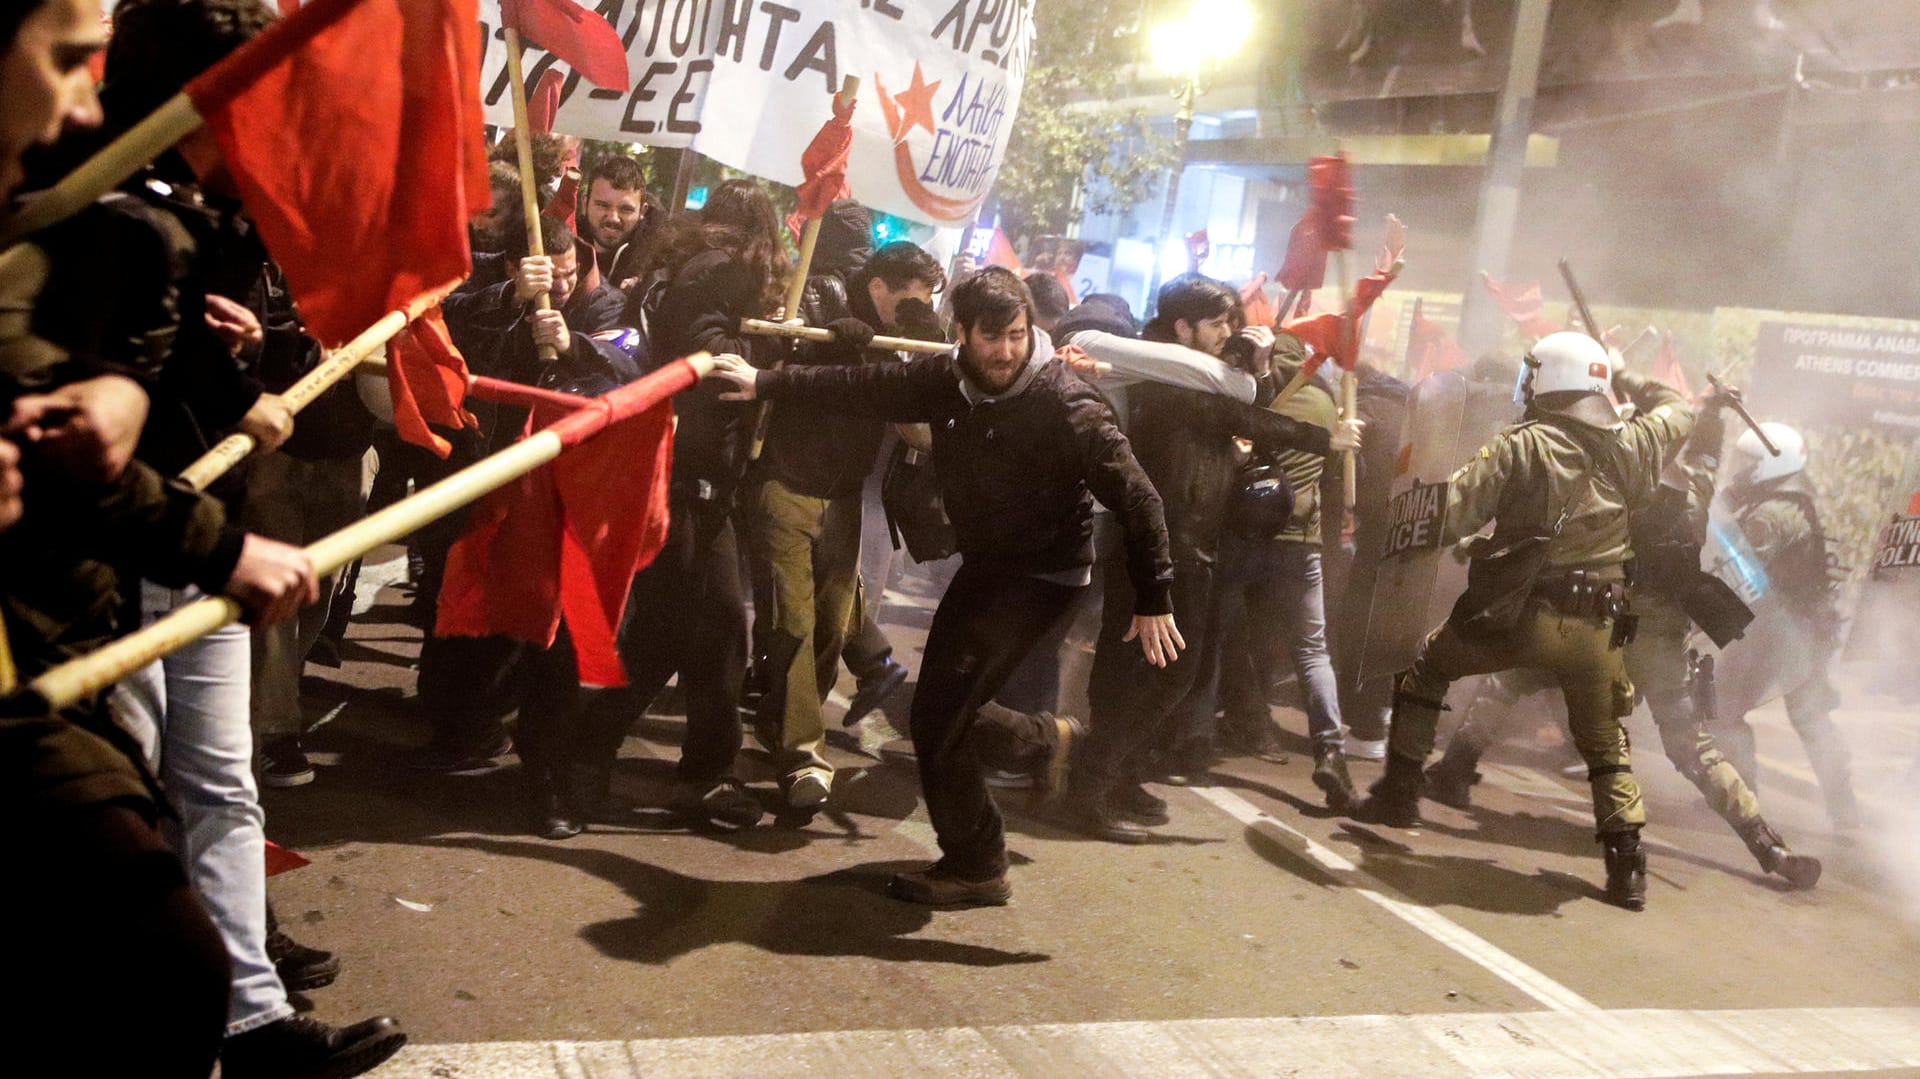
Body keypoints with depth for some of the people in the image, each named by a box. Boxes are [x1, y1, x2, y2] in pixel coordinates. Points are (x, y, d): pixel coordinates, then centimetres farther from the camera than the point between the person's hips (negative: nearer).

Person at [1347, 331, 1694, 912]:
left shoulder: (1522, 446, -8)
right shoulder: (1631, 445, 5)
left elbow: (1450, 514, -14)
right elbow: (1677, 411, 27)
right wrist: (1627, 379, 33)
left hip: (1521, 614, -3)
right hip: (1596, 626, 4)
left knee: (1429, 663, 21)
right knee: (1605, 742, 21)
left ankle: (1399, 792, 20)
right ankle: (1627, 863, 10)